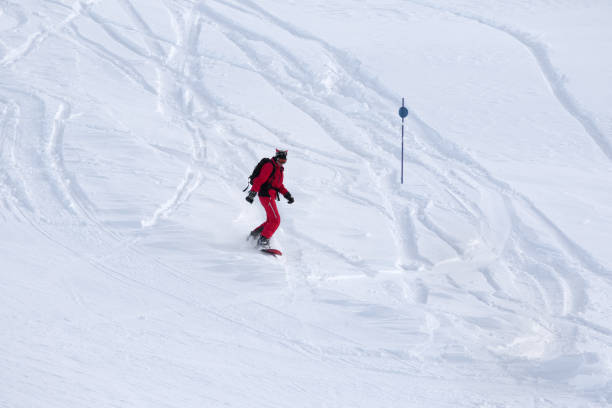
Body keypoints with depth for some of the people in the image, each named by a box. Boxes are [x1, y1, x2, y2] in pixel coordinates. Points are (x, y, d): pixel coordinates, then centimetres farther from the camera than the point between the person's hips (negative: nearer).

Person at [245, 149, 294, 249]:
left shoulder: (279, 168, 18)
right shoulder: (270, 166, -11)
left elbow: (279, 185, 25)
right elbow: (260, 180, -18)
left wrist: (287, 194, 12)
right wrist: (252, 193, -24)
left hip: (271, 197, 10)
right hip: (266, 195, -10)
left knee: (270, 221, 15)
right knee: (275, 220, -14)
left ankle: (253, 235, 22)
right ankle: (263, 241, -16)